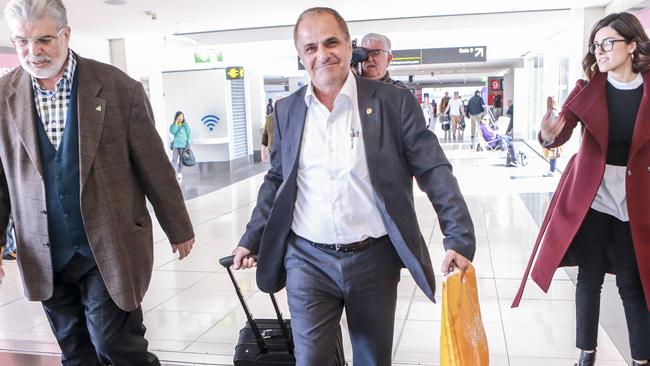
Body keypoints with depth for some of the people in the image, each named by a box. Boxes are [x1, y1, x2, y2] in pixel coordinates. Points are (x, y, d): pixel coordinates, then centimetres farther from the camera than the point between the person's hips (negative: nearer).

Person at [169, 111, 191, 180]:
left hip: (183, 145, -1)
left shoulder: (186, 125, 3)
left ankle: (180, 173, 8)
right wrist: (176, 123, -13)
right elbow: (172, 131, -11)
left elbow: (188, 136, 5)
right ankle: (175, 174, -10)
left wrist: (188, 145, 1)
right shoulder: (174, 125, 8)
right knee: (174, 160, -10)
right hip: (176, 145, 1)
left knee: (181, 160, 2)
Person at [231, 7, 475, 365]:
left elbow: (434, 171, -6)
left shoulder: (395, 102, -5)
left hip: (374, 259, -1)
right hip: (308, 261, 2)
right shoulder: (287, 110, 5)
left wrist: (460, 239, -13)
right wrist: (251, 240, 10)